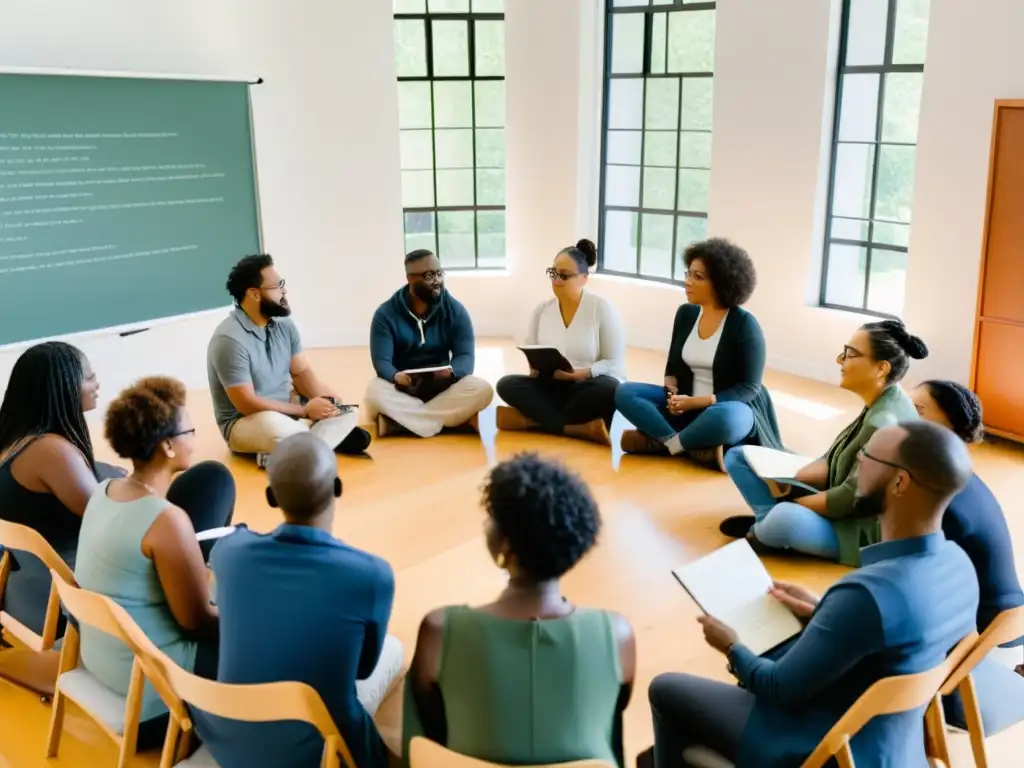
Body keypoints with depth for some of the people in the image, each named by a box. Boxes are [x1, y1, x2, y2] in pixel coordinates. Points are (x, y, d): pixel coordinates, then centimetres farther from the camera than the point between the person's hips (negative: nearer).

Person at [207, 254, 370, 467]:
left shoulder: (284, 325, 1)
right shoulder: (230, 339, -22)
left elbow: (301, 372, 5)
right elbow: (246, 404, -25)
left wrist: (325, 402, -17)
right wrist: (305, 411, -22)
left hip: (288, 410, 8)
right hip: (245, 421, -8)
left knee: (347, 411, -7)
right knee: (275, 426, -41)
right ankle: (332, 435, -13)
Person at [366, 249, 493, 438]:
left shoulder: (455, 311, -1)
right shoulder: (386, 314, -6)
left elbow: (465, 357, -10)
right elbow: (381, 361, -13)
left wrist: (450, 371, -35)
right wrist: (396, 376, -38)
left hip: (442, 386, 2)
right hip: (402, 389, -2)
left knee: (482, 389, -29)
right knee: (375, 392, -34)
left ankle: (399, 421, -28)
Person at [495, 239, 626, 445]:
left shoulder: (602, 308, -6)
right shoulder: (541, 309, 5)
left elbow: (614, 363, -9)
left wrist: (582, 374, -25)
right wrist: (536, 367, -18)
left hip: (587, 388, -3)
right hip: (551, 388, 3)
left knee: (609, 390, -37)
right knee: (507, 384, -22)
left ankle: (533, 420, -25)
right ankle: (581, 428, -32)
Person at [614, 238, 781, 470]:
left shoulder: (744, 324, -13)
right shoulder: (686, 313, 4)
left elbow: (748, 388, -14)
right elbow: (673, 366, 11)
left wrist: (699, 401, -25)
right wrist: (673, 392, -13)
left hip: (732, 409, -6)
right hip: (688, 406, 6)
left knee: (725, 419, -42)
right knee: (625, 393, -12)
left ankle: (664, 442, -18)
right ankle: (692, 445, -25)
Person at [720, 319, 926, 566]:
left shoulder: (883, 422, -27)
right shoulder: (879, 404, 1)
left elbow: (852, 498, -26)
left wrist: (791, 505, -14)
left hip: (865, 530, -9)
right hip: (841, 506, 10)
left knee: (785, 519, -41)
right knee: (739, 456, 8)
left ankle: (761, 532, -7)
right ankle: (768, 522, -12)